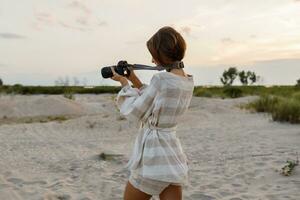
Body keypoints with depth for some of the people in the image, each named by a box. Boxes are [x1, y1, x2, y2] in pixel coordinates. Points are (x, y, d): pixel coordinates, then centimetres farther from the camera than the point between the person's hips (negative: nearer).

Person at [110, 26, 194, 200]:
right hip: (173, 154, 7)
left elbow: (135, 113, -9)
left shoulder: (161, 79, -20)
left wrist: (124, 83, 3)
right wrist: (134, 79, 13)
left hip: (153, 154, -7)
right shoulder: (189, 82, 4)